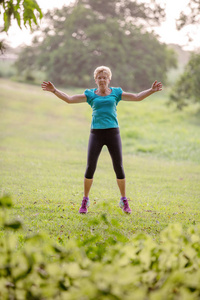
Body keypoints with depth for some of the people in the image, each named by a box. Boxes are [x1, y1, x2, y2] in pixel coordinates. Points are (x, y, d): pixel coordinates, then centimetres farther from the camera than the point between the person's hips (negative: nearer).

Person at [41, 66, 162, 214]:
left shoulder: (116, 93, 8)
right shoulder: (90, 94, 7)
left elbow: (137, 97, 6)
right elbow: (69, 99, 4)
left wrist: (151, 90, -7)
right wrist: (54, 90, -7)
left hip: (113, 133, 0)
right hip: (96, 134, 0)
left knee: (119, 167, 0)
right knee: (90, 167, -5)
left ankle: (124, 201, 14)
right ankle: (85, 201, 10)